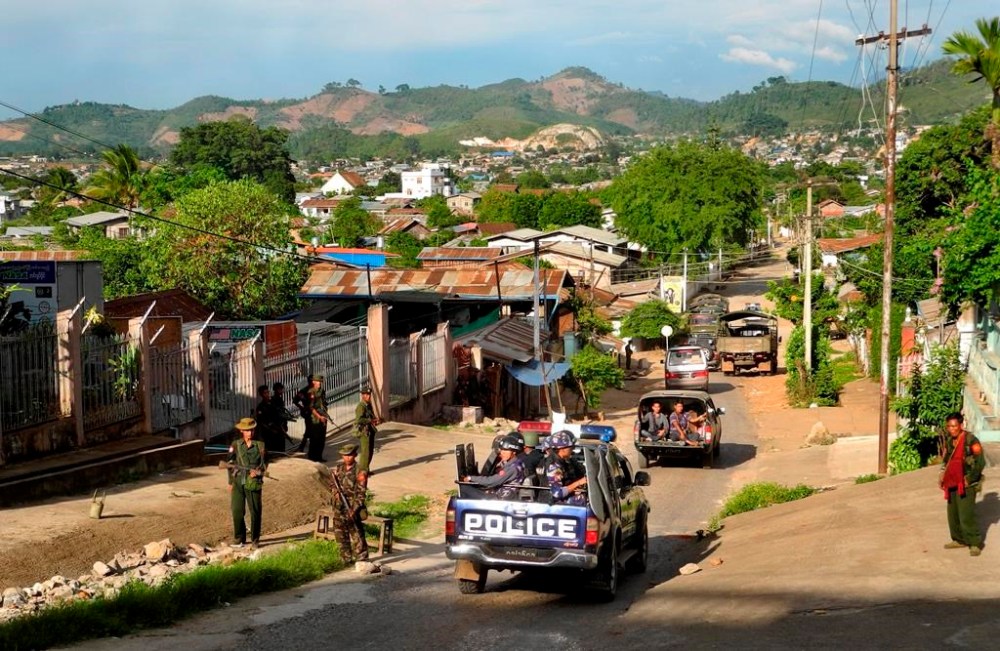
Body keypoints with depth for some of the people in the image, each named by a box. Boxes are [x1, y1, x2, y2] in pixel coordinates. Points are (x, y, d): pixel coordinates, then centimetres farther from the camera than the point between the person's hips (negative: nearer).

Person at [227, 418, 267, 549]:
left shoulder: (260, 445, 5)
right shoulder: (235, 445, 5)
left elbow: (264, 463, 11)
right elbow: (230, 464, 10)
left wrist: (258, 471, -10)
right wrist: (230, 482, 8)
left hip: (253, 483, -1)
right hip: (238, 483, 1)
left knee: (255, 512, 0)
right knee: (237, 511, 1)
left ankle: (255, 540, 12)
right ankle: (239, 539, 13)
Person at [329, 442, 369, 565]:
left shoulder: (359, 472, -10)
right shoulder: (337, 469, 6)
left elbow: (361, 492, -12)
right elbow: (332, 484, 17)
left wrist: (354, 509, -19)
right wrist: (335, 492, -6)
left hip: (353, 507, -6)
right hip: (339, 508, 6)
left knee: (356, 534, -4)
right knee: (340, 535, 11)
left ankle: (361, 560, 3)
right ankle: (346, 559, 24)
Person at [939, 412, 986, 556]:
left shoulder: (971, 440, -15)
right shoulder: (949, 440, 8)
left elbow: (980, 462, -14)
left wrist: (969, 480, -15)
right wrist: (943, 475, 9)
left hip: (966, 484, -8)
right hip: (952, 483, 8)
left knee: (966, 515, -12)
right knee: (953, 514, 11)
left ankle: (975, 543, -2)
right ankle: (959, 540, 25)